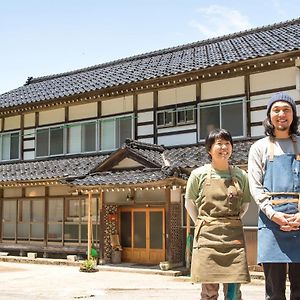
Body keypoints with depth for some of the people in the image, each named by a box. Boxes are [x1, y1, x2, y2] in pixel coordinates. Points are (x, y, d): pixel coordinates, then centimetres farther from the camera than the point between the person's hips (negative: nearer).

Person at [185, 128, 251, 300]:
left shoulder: (241, 175, 5)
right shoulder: (199, 174, 0)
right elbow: (190, 203, 11)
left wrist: (232, 222, 9)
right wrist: (202, 224, 5)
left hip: (234, 236, 2)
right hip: (207, 236, -1)